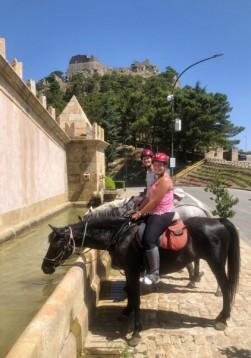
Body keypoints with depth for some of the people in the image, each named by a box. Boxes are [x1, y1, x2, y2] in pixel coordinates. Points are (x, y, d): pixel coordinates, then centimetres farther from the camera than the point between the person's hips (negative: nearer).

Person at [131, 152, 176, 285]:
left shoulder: (165, 180, -14)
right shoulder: (158, 179, 19)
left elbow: (155, 201, -19)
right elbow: (148, 198, 19)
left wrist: (140, 213, -15)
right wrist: (137, 210, 13)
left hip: (163, 214, -11)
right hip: (155, 213, 11)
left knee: (148, 240, -24)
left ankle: (154, 274, -15)